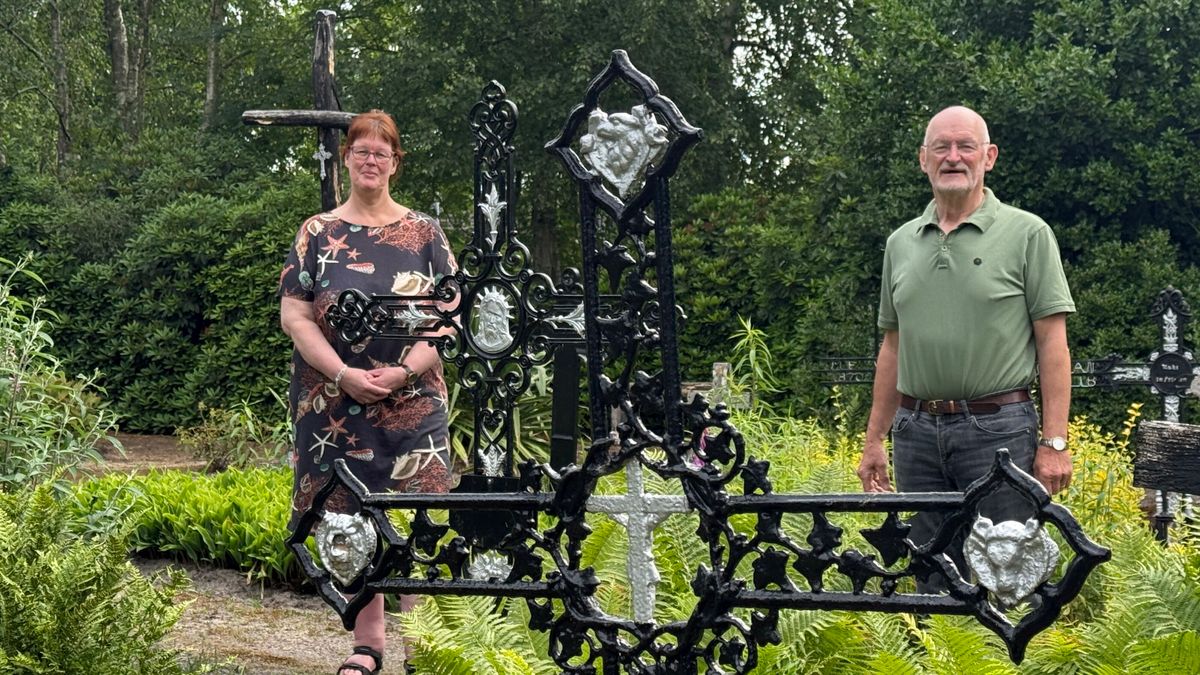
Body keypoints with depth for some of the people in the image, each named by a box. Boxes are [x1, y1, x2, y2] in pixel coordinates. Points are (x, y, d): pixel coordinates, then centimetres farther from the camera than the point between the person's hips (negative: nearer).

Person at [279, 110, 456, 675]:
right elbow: (294, 316, 0)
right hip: (335, 408, 1)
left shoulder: (424, 233, 6)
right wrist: (344, 375, -13)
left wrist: (402, 371, -13)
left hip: (412, 404, -1)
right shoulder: (318, 234, 7)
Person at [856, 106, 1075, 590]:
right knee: (933, 583, 10)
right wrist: (874, 440, 14)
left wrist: (1054, 442, -10)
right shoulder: (901, 243, 13)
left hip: (999, 428, -4)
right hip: (917, 431, 4)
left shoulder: (1027, 234, 0)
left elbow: (1052, 341, -3)